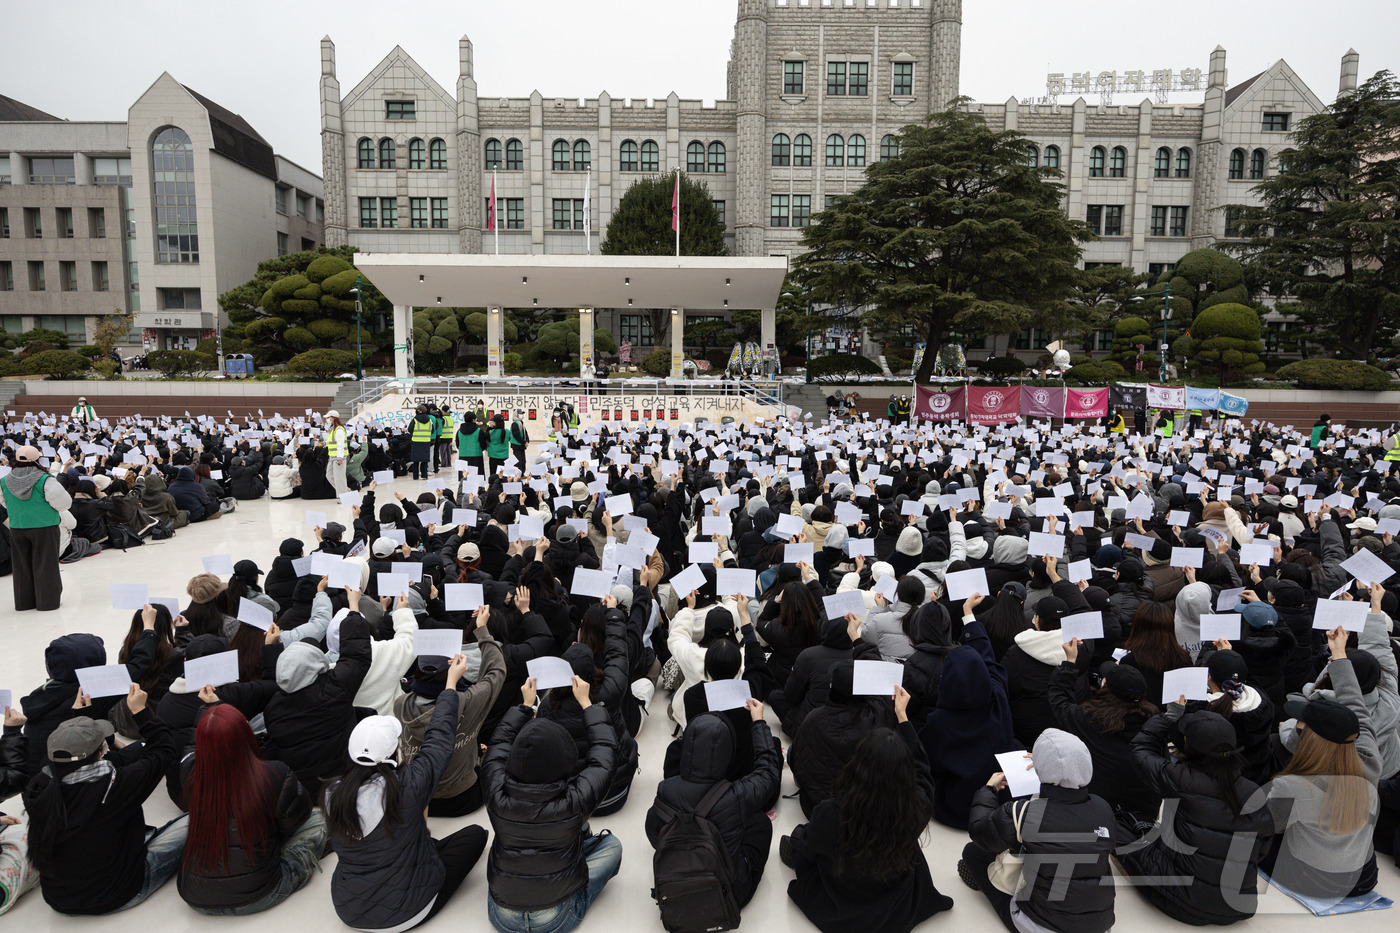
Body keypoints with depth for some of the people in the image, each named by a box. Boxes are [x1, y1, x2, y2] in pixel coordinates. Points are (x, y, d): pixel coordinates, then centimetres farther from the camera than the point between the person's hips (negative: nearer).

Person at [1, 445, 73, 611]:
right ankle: (47, 601, 9)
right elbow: (64, 502, -15)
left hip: (17, 529, 5)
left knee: (22, 565, 14)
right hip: (44, 528, -4)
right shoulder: (44, 480, -17)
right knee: (45, 564, 3)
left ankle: (24, 601, 22)